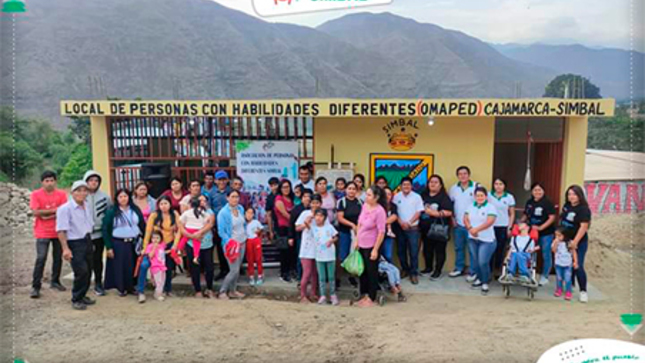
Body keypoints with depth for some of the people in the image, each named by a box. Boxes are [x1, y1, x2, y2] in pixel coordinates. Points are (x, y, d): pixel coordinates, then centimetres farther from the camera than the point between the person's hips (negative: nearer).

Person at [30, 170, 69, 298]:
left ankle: (55, 281, 27)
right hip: (42, 233, -3)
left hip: (58, 232, 3)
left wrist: (47, 215, -17)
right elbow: (36, 212, -13)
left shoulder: (61, 194, 0)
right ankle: (35, 287, -3)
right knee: (41, 258, -8)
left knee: (58, 258, 11)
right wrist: (54, 210, -13)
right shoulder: (35, 194, -4)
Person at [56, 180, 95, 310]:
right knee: (81, 272, -11)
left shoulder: (87, 207, 10)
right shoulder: (65, 208, -13)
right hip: (74, 243, -7)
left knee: (88, 271, 11)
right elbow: (61, 230, -17)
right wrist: (65, 248, -21)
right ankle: (76, 300, 4)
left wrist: (90, 241, 15)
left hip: (87, 241, 7)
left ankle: (82, 296, 28)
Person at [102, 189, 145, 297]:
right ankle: (121, 288, 17)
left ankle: (132, 286, 19)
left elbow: (142, 225, 8)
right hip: (118, 244, -3)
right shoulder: (111, 211, -4)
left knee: (134, 265, 6)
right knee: (120, 266, 4)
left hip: (134, 242, 3)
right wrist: (108, 247, -9)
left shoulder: (135, 209, 5)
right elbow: (106, 230, -5)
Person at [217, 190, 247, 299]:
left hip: (242, 242, 6)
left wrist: (244, 236, 11)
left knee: (237, 269, 11)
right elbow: (221, 232, -15)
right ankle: (222, 291, 9)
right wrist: (230, 242, -23)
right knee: (234, 270, -8)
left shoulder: (241, 209, 0)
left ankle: (232, 290, 25)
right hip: (231, 243, -6)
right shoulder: (223, 213, -16)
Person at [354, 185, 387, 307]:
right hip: (361, 245, 7)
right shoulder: (365, 206, -2)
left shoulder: (379, 211, -22)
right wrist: (356, 240, 11)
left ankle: (371, 298, 24)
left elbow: (381, 232, -20)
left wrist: (375, 249, -18)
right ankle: (365, 295, 34)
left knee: (372, 272, 9)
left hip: (371, 246, -7)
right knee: (362, 271, 18)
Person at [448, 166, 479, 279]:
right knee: (459, 248, 14)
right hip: (458, 224, 5)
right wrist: (452, 218, 10)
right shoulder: (453, 188, 6)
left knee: (472, 249, 0)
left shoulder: (476, 187, -10)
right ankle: (459, 268, 26)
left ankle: (473, 271, 10)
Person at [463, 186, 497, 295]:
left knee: (483, 262, -11)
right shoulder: (471, 207, 9)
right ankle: (479, 278, 28)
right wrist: (470, 228, -15)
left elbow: (489, 222, -20)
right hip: (472, 239, 6)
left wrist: (476, 229, -24)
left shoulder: (490, 207, -8)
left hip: (486, 240, -5)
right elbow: (465, 219, 4)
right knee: (475, 261, 11)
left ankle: (485, 283, 4)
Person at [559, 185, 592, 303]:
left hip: (579, 243, -6)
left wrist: (575, 241, -25)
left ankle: (583, 291, 4)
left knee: (578, 267, -6)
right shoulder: (566, 206, 5)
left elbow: (584, 226, -22)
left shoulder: (584, 209, -16)